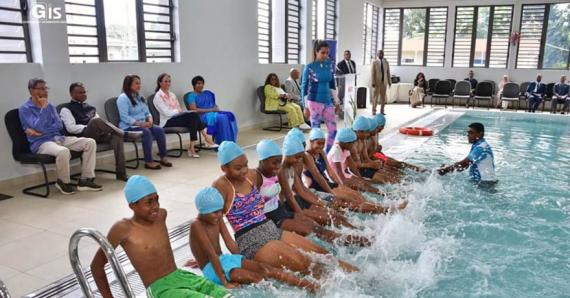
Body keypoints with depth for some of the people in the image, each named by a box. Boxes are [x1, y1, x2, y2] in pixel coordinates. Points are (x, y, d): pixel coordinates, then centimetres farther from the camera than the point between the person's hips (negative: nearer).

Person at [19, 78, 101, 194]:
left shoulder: (49, 105, 16)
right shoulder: (24, 109, -3)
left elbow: (59, 125, 6)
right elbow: (38, 127, -17)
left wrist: (41, 131, -8)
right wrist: (43, 108, -13)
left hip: (58, 138, 7)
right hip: (41, 143, -7)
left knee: (90, 142, -11)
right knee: (63, 151, -40)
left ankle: (86, 179, -11)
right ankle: (64, 182, -11)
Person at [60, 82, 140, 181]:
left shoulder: (90, 107, 25)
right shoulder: (66, 109, 6)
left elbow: (100, 124, 20)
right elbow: (71, 128, -8)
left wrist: (102, 129, -4)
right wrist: (91, 127, -11)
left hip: (97, 134, 6)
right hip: (81, 136, -5)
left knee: (116, 136, -27)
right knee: (97, 121, -35)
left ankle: (121, 173, -31)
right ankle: (125, 134, -26)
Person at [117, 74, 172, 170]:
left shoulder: (140, 97, 18)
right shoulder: (123, 98, -8)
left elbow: (147, 112, 20)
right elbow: (124, 117, -18)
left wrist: (150, 120, -4)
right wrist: (140, 123, -25)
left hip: (143, 124, 8)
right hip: (129, 127, -7)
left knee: (159, 129, -18)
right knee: (147, 132, -34)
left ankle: (163, 157, -16)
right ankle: (148, 162, -31)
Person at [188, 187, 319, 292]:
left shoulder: (217, 220, 5)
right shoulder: (196, 226, -19)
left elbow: (231, 243, 6)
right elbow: (212, 254, -24)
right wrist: (225, 282, -25)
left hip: (224, 259, 6)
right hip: (212, 268, -6)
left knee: (263, 268, -12)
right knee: (254, 277, -22)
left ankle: (305, 284, -17)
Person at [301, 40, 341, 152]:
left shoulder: (330, 65, 7)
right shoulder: (309, 67, -8)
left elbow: (332, 84, 14)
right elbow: (304, 86, -6)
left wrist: (337, 102, 12)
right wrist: (306, 106, -10)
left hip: (328, 101, 5)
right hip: (315, 102, -5)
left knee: (333, 130, 4)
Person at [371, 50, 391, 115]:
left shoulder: (386, 62, 10)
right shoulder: (374, 62, -1)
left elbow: (388, 72, 10)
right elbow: (373, 73, -4)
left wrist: (389, 81, 6)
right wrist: (373, 82, -10)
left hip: (384, 82, 4)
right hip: (377, 82, -3)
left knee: (383, 97, 5)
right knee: (375, 96, -2)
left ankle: (382, 111, 12)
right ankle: (374, 111, 6)